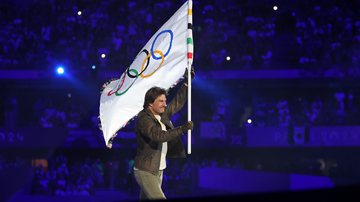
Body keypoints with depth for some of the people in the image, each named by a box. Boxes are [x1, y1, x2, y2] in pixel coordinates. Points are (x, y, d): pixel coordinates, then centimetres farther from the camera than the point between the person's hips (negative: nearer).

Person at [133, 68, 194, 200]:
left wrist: (187, 82, 10)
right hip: (145, 171, -8)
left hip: (158, 171, 8)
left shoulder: (163, 115, 7)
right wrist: (182, 129, -38)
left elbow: (177, 103, 17)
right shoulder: (143, 119, -18)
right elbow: (158, 135, -32)